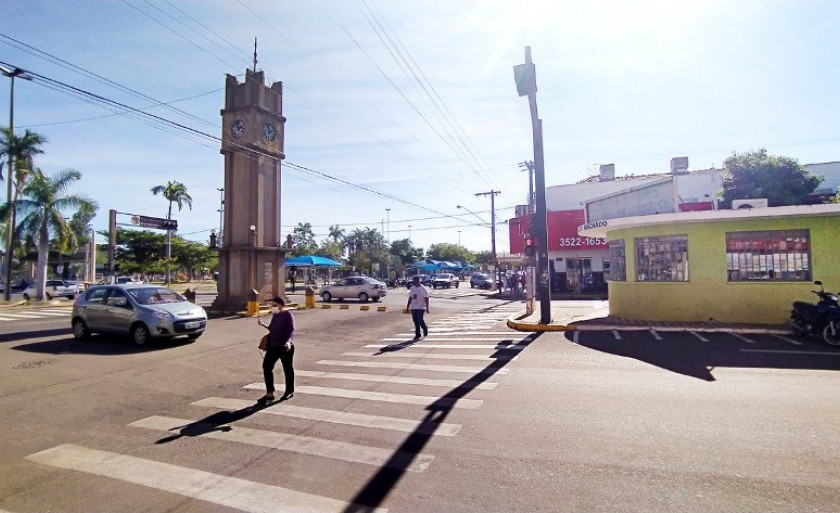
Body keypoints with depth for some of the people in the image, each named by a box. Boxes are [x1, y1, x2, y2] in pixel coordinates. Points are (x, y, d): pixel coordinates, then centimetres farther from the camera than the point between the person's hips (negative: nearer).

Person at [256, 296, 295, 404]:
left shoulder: (287, 314, -12)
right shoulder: (274, 315, 10)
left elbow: (292, 330, -19)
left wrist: (288, 341, -34)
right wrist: (264, 324, 9)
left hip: (285, 347, -7)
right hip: (273, 346, 7)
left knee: (287, 368, 7)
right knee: (266, 366, 2)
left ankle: (290, 391, 25)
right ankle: (270, 393, 10)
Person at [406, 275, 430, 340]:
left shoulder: (423, 289, -8)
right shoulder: (412, 288, 11)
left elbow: (426, 299, -9)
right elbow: (410, 298, 17)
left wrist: (427, 308, -13)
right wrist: (407, 307, 15)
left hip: (420, 307, -6)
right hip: (413, 307, 6)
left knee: (420, 320, -12)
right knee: (415, 321, 6)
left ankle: (425, 329, 17)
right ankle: (417, 335, 14)